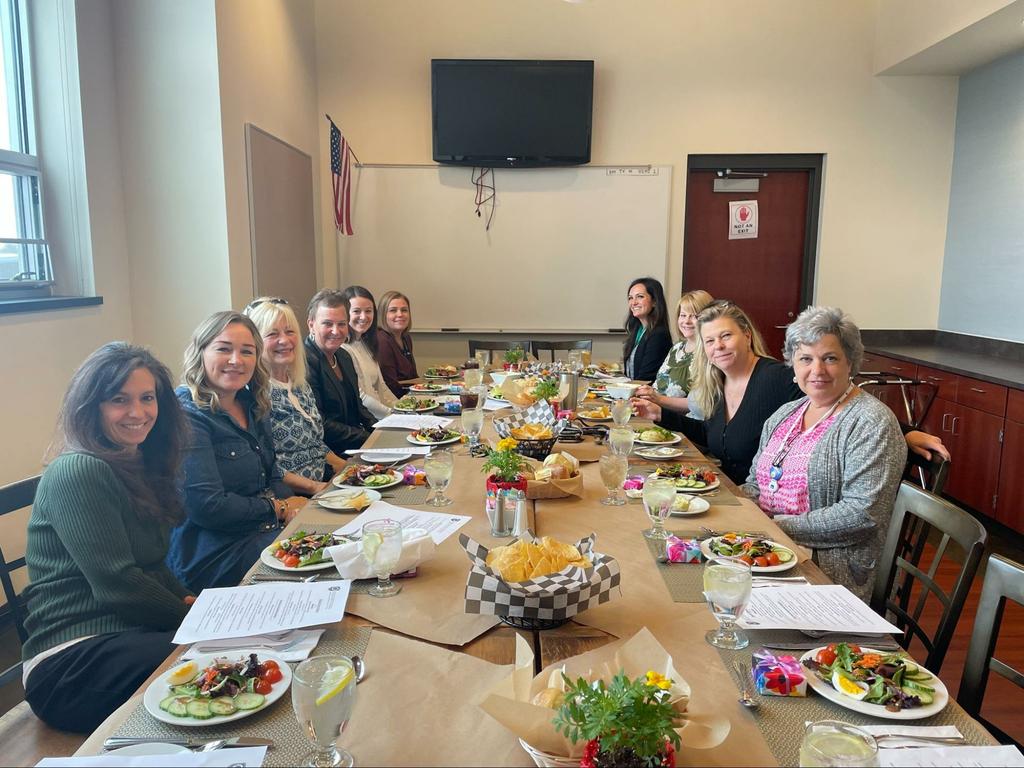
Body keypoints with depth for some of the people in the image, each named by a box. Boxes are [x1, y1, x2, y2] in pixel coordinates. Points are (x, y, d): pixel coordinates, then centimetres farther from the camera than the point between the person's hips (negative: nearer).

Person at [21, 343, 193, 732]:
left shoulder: (141, 467, 13)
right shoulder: (77, 473, -14)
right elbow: (116, 584, -19)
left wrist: (190, 602, -1)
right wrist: (191, 617, -8)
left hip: (130, 633, 8)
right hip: (69, 661, -8)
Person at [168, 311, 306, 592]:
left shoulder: (253, 406, 10)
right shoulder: (186, 416, -15)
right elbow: (207, 506, -20)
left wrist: (293, 504, -5)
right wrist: (280, 508, -10)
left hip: (270, 527, 8)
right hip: (213, 553, -8)